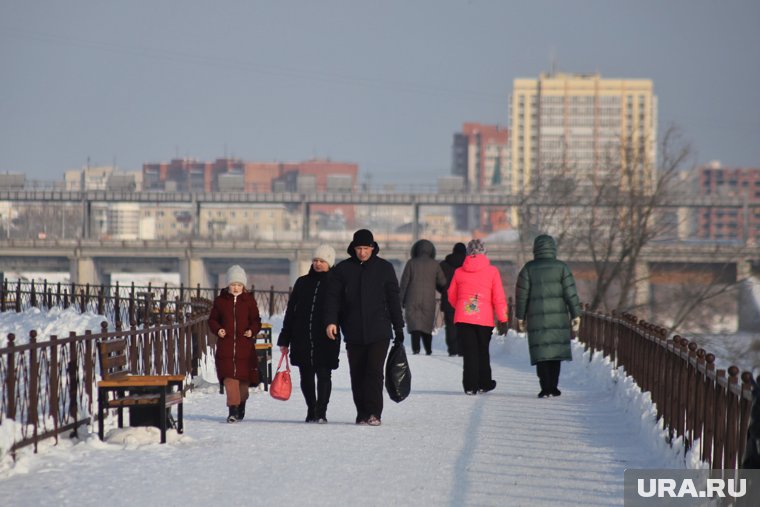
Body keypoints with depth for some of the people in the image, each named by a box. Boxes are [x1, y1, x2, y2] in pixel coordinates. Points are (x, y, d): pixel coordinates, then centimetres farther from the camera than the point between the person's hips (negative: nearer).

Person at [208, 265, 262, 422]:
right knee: (229, 377, -12)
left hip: (245, 345, 1)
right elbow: (212, 319, 13)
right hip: (226, 344, -1)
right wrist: (217, 329, -7)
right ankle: (233, 409, -17)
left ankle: (241, 404, 32)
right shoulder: (220, 300, 6)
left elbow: (256, 320, 8)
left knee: (244, 378, 8)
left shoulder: (249, 300, 5)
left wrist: (252, 330, -12)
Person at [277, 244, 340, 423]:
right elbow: (291, 311, 13)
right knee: (306, 376, 8)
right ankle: (311, 411, 20)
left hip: (325, 340, -3)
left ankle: (321, 413, -6)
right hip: (302, 339, 3)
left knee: (323, 375, -7)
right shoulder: (302, 283, 12)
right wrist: (285, 339, 10)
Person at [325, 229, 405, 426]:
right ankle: (362, 413, 14)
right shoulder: (342, 269, 6)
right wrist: (331, 321, -13)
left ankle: (374, 413, -10)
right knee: (357, 375, 6)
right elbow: (333, 297, 3)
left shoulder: (384, 268, 6)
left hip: (379, 333, -2)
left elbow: (393, 300, 9)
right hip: (354, 334, 2)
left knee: (375, 371, -12)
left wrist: (399, 329, 9)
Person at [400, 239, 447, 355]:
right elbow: (442, 283, 7)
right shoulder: (434, 265, 3)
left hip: (413, 299, -1)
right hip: (429, 300, 1)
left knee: (414, 323, -2)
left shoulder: (411, 263, 0)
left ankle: (416, 347, -18)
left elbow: (404, 282, 1)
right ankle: (428, 349, 8)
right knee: (427, 323, 11)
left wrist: (402, 300, 7)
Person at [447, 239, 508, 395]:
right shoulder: (492, 271, -1)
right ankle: (484, 384, 26)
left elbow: (451, 296, 16)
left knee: (469, 352, 3)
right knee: (483, 351, 16)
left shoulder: (459, 272, 6)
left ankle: (470, 386, -2)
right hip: (485, 318, -1)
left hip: (462, 318, 1)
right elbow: (499, 297, -4)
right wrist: (502, 320, -1)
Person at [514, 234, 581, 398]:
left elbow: (522, 294, 1)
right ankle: (553, 387, 10)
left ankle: (546, 388, -7)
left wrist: (520, 316, 10)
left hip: (537, 318, -1)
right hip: (558, 317, 1)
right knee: (555, 351, 11)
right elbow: (571, 293, -3)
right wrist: (576, 315, 1)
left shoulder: (529, 268, 1)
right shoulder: (561, 267, 1)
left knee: (541, 354, 1)